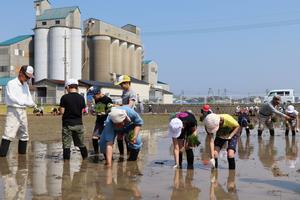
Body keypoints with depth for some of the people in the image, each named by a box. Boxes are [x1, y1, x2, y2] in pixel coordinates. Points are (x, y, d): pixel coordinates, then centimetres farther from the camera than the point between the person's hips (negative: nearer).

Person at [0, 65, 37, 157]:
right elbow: (11, 97, -19)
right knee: (9, 133, -16)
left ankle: (22, 153, 21)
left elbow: (29, 98, 15)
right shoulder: (11, 84, -5)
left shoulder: (26, 85, 17)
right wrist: (24, 102, -31)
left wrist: (34, 105, -5)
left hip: (23, 111, 8)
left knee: (24, 134, 11)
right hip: (13, 111, -7)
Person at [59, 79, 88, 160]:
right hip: (78, 124, 3)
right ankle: (85, 159, 23)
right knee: (81, 144, 16)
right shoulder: (81, 98, 1)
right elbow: (82, 111, 5)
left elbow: (62, 111, -9)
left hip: (67, 124, -3)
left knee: (66, 145, 3)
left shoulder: (64, 97, -8)